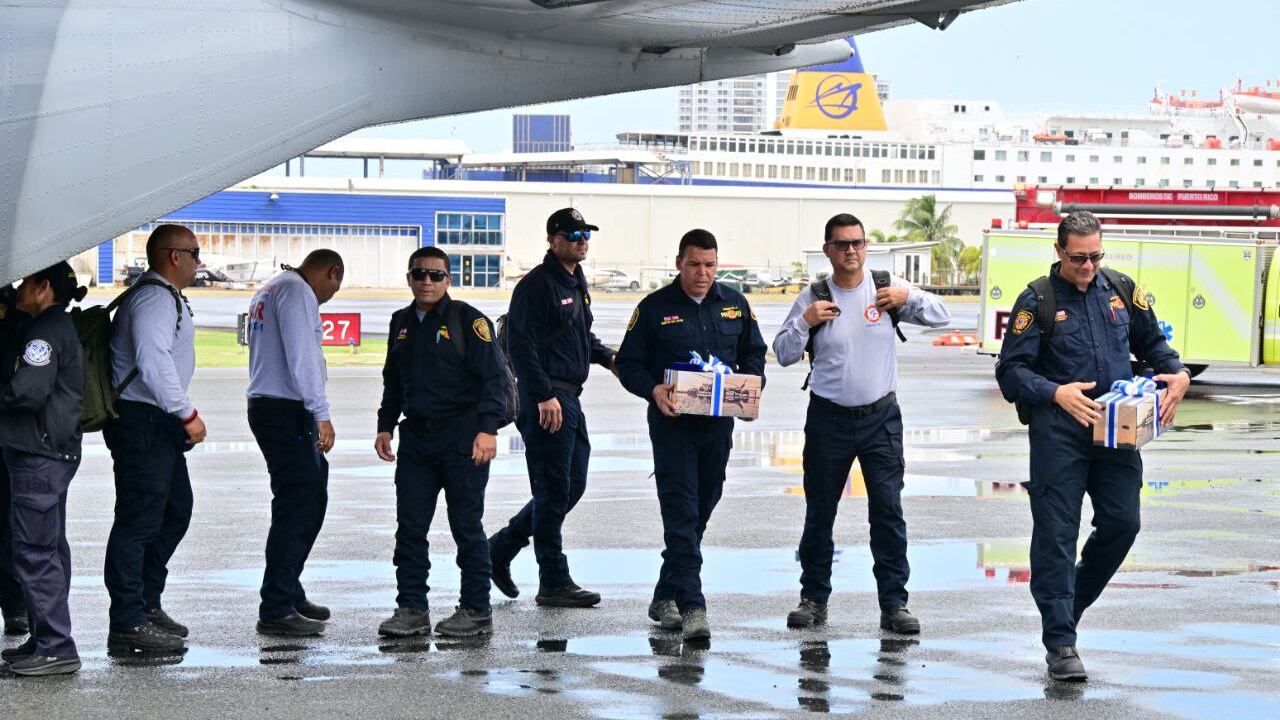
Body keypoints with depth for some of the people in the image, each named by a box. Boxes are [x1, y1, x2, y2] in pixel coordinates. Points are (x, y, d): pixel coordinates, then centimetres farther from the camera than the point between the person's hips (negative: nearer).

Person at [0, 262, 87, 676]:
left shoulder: (47, 331, -15)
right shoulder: (57, 327, 18)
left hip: (40, 454, -11)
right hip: (53, 452, 11)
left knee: (34, 551, -9)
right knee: (49, 550, 15)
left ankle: (56, 648, -9)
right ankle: (45, 640, 22)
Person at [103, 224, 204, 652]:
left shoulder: (164, 297, 20)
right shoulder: (155, 299, -15)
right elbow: (154, 362, -26)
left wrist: (180, 416, 18)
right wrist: (187, 414, -23)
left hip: (157, 424, 11)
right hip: (141, 422, -11)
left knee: (175, 511, 18)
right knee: (139, 520, -9)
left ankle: (146, 604, 26)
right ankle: (128, 624, -7)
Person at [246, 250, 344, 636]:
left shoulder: (270, 290, 23)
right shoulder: (296, 290, -9)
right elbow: (301, 356, -18)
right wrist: (321, 414, -20)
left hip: (266, 404, 10)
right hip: (286, 412, -10)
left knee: (311, 500, 17)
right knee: (296, 507, -10)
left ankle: (289, 594, 24)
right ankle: (276, 611, -10)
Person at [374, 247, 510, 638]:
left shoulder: (468, 320, -5)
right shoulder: (402, 323, 14)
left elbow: (493, 376, -9)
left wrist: (488, 429, -17)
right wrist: (385, 426, 18)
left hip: (462, 437, -6)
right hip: (416, 436, 6)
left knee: (467, 526, -1)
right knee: (410, 527, 4)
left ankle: (476, 611, 7)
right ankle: (411, 609, 10)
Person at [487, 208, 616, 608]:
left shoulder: (576, 282, 17)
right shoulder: (536, 285, -13)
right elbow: (521, 345, -19)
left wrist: (606, 357, 12)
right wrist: (544, 396, -23)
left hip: (570, 399, 10)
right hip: (546, 400, -10)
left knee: (572, 486, 14)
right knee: (554, 491, -5)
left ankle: (502, 547, 25)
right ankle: (554, 583, 2)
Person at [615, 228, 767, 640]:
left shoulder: (735, 304, 9)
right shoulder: (654, 308, -2)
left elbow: (754, 353, 19)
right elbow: (628, 363, 1)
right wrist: (653, 390, -18)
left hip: (719, 424, 5)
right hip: (672, 422, -4)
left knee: (700, 513, 12)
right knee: (681, 516, -11)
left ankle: (666, 597, 27)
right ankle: (691, 607, -16)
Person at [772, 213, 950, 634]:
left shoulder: (888, 287, 2)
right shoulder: (813, 298, 0)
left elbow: (942, 316, 5)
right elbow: (784, 354, 3)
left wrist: (908, 298, -12)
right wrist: (805, 322, -14)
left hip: (880, 417, 0)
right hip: (828, 419, 0)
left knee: (888, 509, -5)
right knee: (819, 512, 7)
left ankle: (894, 603, -1)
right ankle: (814, 599, 19)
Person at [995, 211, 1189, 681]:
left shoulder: (1121, 290, 9)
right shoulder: (1038, 301, -3)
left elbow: (1151, 341, 20)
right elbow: (1011, 372, -7)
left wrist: (1178, 373, 0)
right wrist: (1056, 393, -23)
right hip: (1059, 434, -4)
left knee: (1122, 523, 2)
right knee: (1056, 533, -3)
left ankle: (1070, 602, 26)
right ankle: (1059, 641, 1)